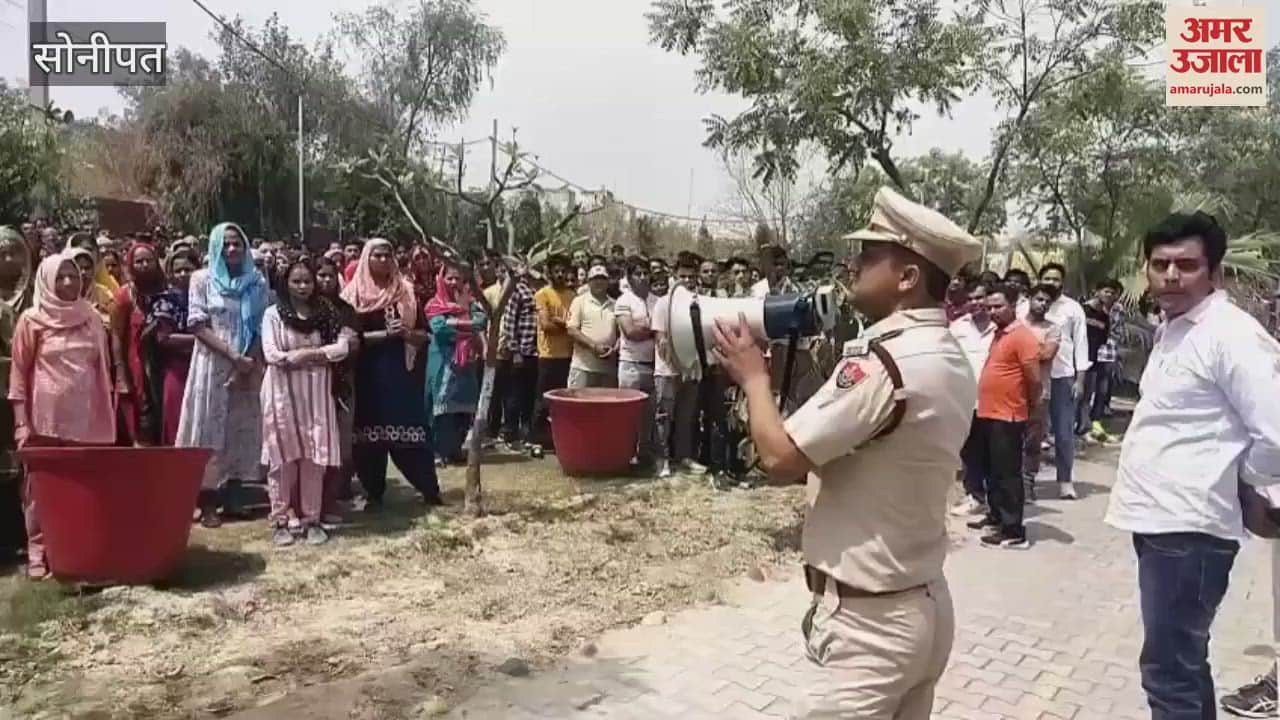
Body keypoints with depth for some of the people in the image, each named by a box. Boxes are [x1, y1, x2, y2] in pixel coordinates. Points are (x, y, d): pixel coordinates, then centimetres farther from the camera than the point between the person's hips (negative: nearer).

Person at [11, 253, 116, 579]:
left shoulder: (92, 318, 9)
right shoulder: (32, 319, -1)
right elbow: (19, 372, -1)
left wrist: (107, 415, 10)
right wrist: (21, 422, -7)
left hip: (85, 417, 3)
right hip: (45, 418, -3)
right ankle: (38, 554, 9)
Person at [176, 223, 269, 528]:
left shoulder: (258, 282, 7)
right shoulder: (202, 279, 1)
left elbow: (263, 328, 4)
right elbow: (197, 325, -6)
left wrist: (251, 361, -10)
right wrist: (233, 356, -15)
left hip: (248, 369, 3)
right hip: (212, 364, -2)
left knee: (242, 429, 5)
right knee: (209, 428, -1)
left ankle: (232, 496, 15)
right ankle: (207, 503, 4)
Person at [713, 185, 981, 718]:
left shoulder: (883, 358, -24)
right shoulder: (952, 362, 7)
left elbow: (780, 459, -22)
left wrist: (754, 376, -8)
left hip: (871, 624, -9)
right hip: (924, 605, 9)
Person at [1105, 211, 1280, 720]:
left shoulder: (1232, 335, -15)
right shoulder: (1171, 330, 13)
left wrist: (1239, 483, -5)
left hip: (1188, 528, -9)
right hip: (1159, 520, 9)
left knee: (1168, 670, -2)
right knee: (1184, 660, 23)